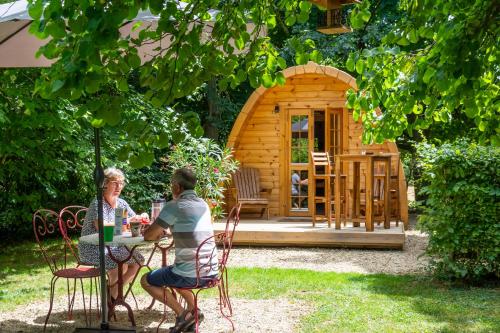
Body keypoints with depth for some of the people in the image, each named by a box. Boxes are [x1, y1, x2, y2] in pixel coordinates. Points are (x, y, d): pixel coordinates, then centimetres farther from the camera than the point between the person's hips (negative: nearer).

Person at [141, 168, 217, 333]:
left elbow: (148, 235, -5)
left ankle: (182, 313, 3)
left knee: (146, 280, 15)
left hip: (190, 274, -7)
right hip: (211, 272, 7)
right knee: (174, 275, 35)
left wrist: (156, 232, 17)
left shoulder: (174, 206, -11)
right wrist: (162, 230, 24)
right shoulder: (204, 205, 11)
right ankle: (193, 310, 17)